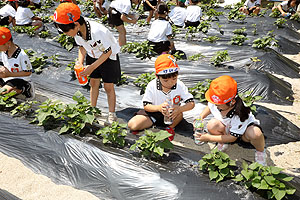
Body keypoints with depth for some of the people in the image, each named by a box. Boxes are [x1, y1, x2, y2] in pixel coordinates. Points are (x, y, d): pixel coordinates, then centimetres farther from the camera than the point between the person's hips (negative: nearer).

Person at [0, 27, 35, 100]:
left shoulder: (22, 55, -26)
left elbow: (28, 72, -19)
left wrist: (9, 74, -21)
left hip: (20, 79, -8)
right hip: (7, 77, 8)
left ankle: (24, 89, -6)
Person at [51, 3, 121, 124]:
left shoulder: (97, 31, -38)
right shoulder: (77, 32, -17)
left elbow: (108, 51, -27)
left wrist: (92, 67, -28)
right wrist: (80, 63, -12)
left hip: (108, 58, -6)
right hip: (93, 56, 6)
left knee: (108, 87, 0)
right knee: (93, 83, 12)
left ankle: (112, 114, 14)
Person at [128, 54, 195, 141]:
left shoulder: (180, 86, -18)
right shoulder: (152, 86, -18)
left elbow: (191, 103, -19)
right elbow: (146, 105, -14)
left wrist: (179, 109, -41)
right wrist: (159, 107, -36)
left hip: (172, 114, 1)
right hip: (154, 112, -1)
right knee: (132, 125, -20)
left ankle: (171, 127, -3)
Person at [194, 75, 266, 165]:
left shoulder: (240, 114, -37)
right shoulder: (215, 102, -23)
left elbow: (232, 137, -28)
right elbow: (209, 107, 5)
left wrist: (209, 138, -29)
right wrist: (200, 117, -15)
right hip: (226, 128, 4)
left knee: (255, 133, -42)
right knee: (212, 125, -32)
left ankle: (260, 151, -5)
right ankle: (222, 143, 1)